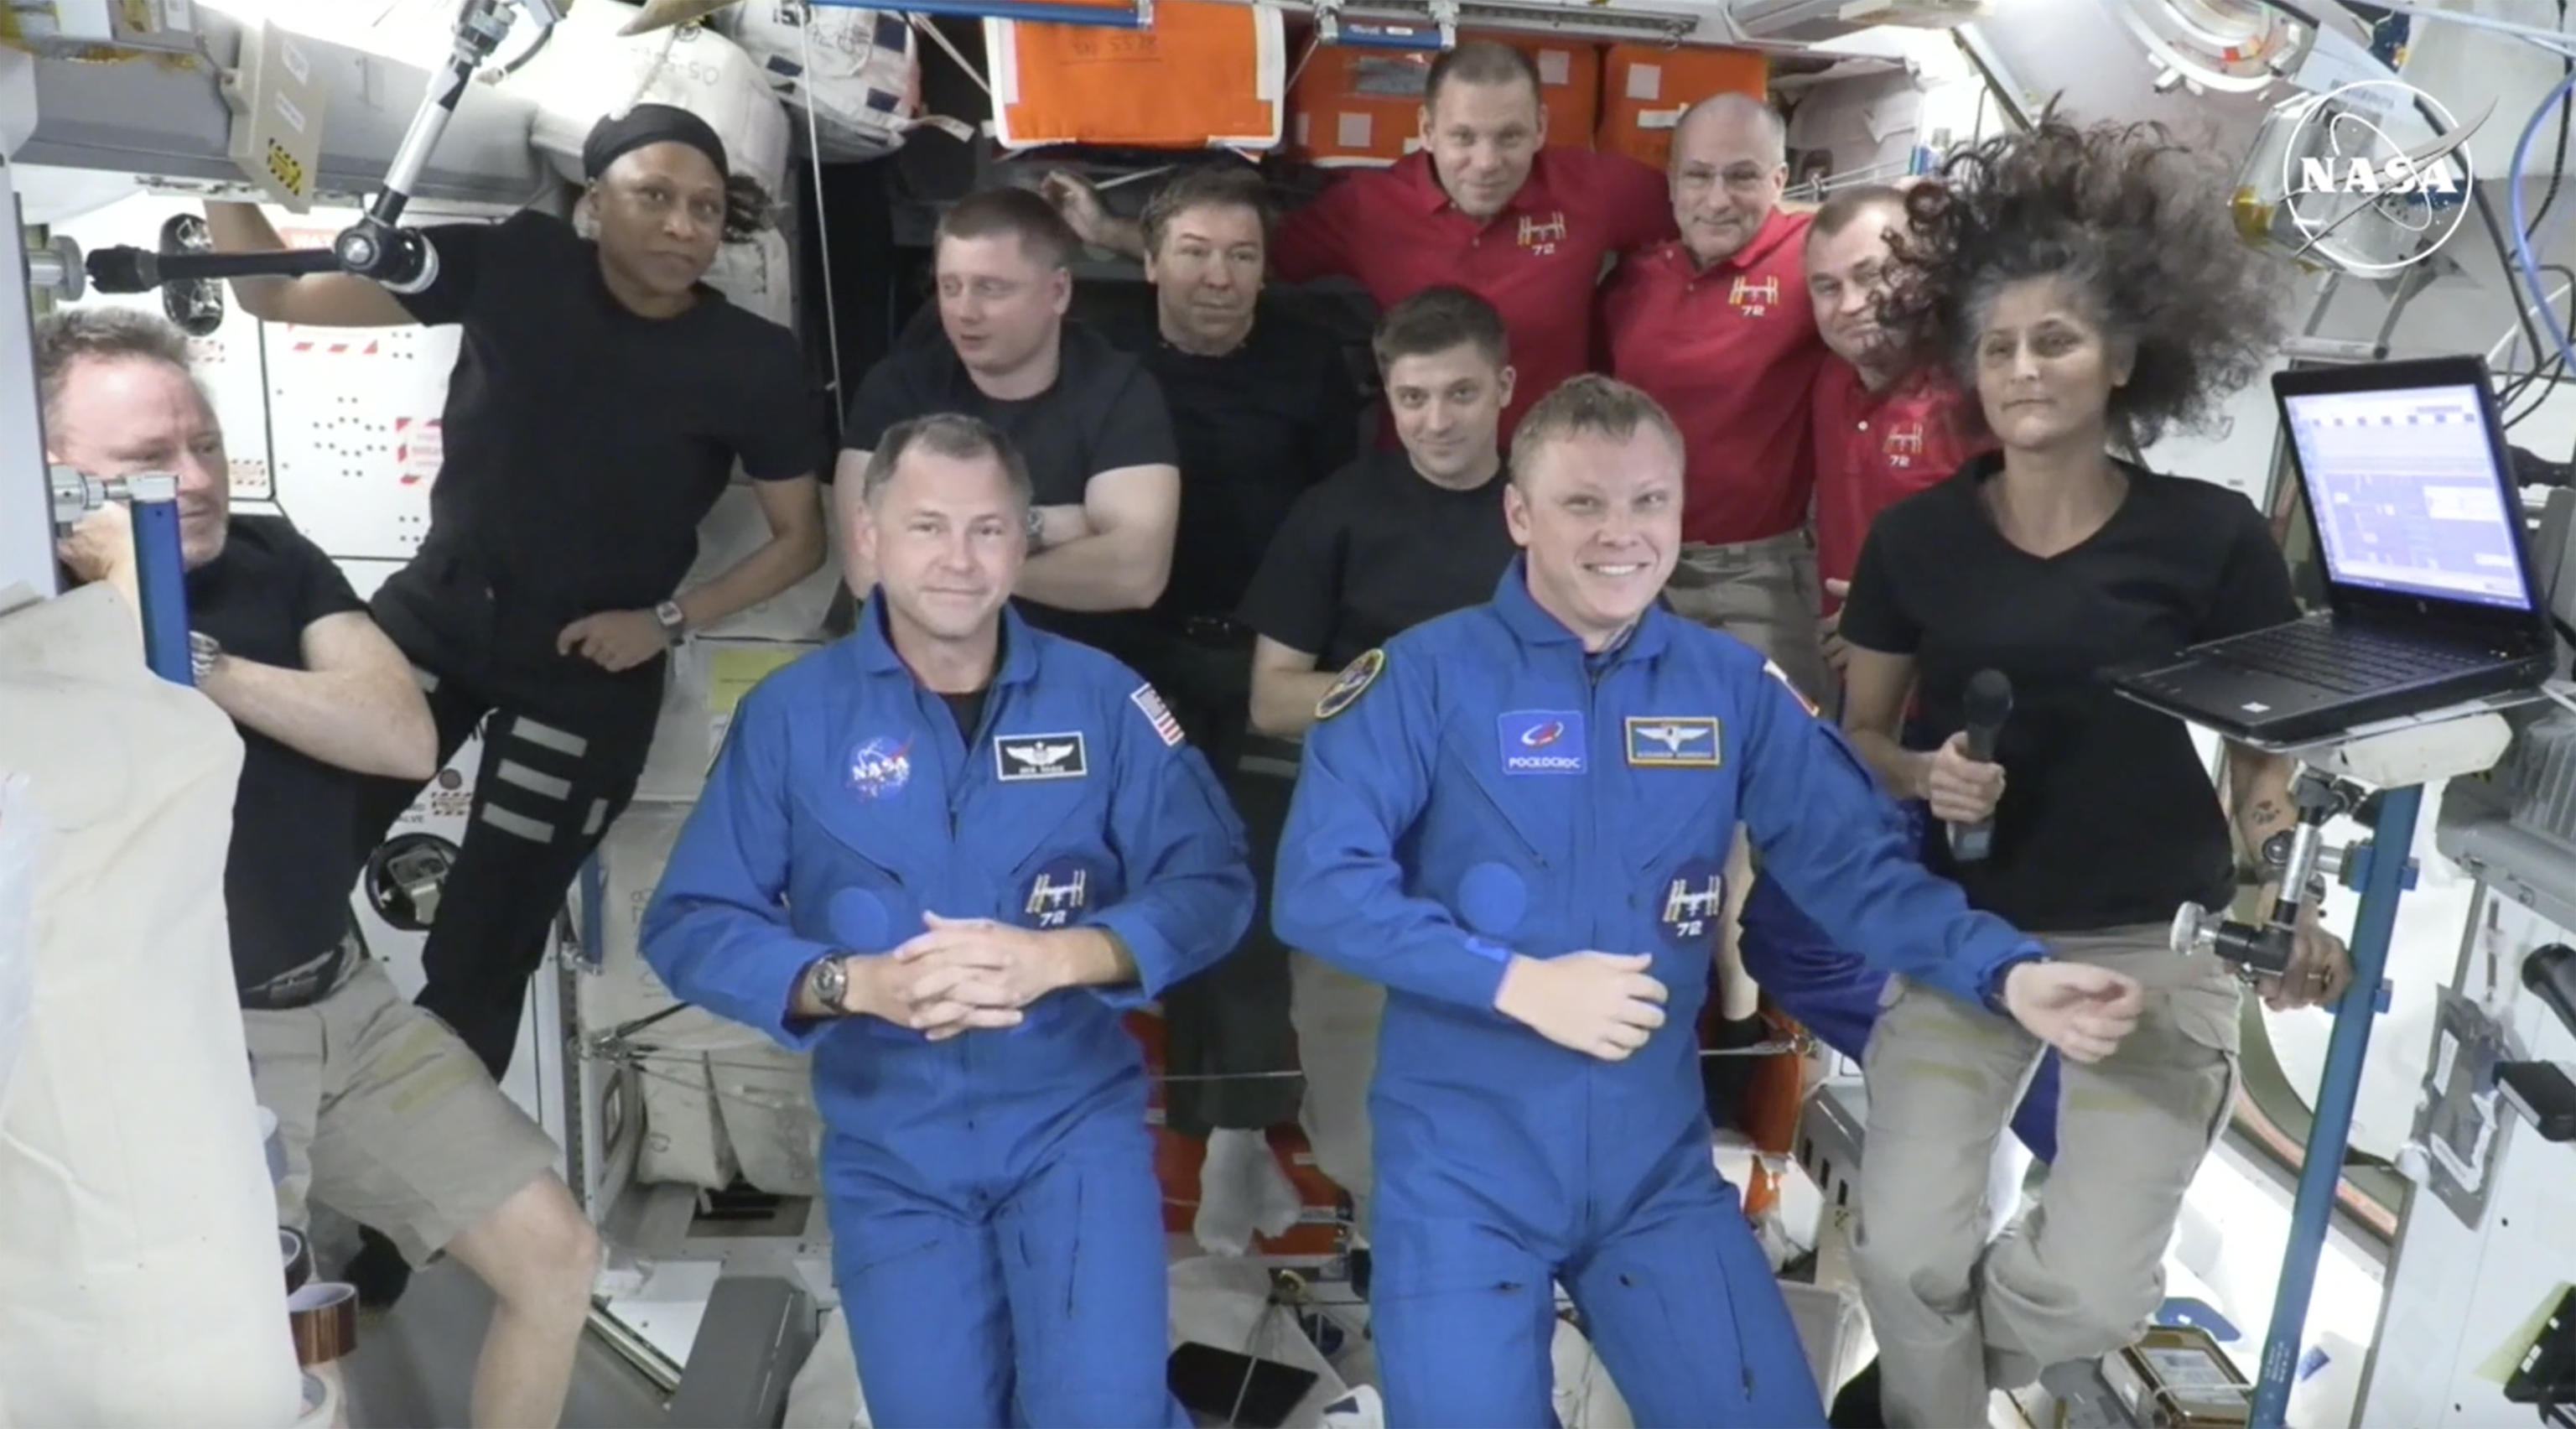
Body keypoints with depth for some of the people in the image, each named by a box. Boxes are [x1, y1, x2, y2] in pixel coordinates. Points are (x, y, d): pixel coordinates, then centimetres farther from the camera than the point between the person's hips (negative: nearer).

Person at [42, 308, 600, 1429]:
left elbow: (407, 737, -8)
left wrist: (198, 663, -16)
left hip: (344, 1001, 5)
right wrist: (129, 606, -22)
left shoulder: (274, 559, 5)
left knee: (555, 1254, 4)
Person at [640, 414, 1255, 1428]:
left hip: (1074, 1118, 0)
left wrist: (1060, 957, -23)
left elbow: (1212, 881, -7)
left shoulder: (1102, 697, -3)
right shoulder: (789, 715, -4)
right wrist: (858, 983, -22)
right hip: (889, 1143, 1)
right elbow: (688, 926, -6)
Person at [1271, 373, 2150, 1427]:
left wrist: (2006, 974, -16)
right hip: (1461, 1171, -3)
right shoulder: (1424, 677, -9)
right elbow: (1316, 886, -16)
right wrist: (1517, 983, -22)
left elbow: (1857, 863, 0)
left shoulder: (1733, 687, 3)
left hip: (1659, 1162, 3)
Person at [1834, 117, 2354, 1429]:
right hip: (1959, 930, 1)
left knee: (2095, 1291, -6)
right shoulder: (1915, 538, -2)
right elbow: (1855, 734, 7)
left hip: (2156, 944, -1)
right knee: (1905, 1260, -7)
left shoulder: (2212, 537, -7)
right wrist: (1924, 773, -13)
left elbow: (2265, 755, 2)